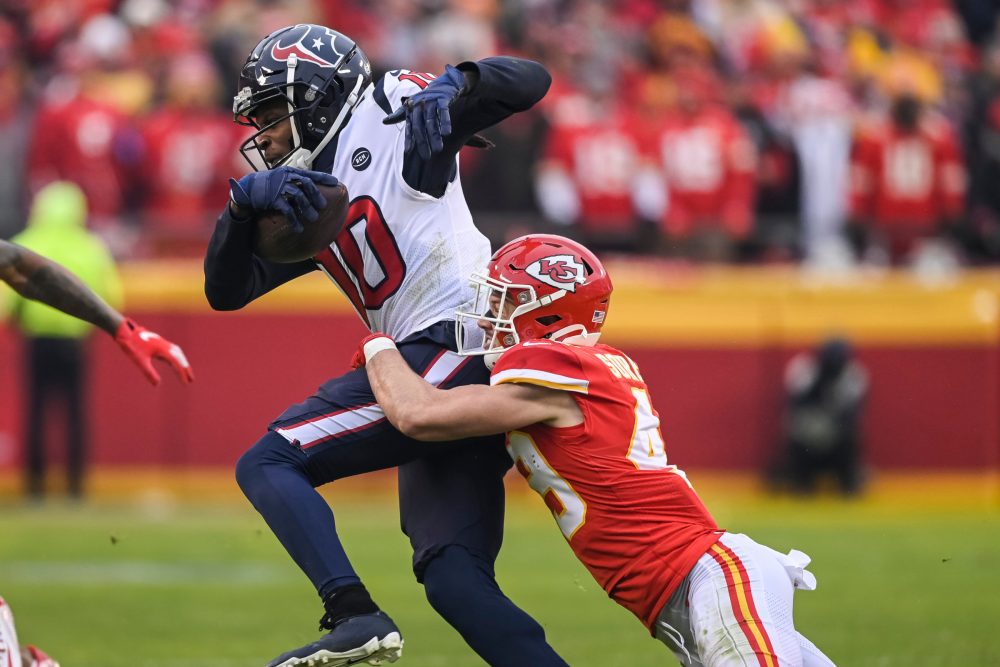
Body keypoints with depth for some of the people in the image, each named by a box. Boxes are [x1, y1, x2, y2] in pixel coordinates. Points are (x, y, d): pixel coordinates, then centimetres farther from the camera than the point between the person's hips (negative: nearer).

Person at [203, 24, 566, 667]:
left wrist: (451, 85, -23)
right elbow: (227, 290, 14)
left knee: (269, 463, -11)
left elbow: (529, 81, -4)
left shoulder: (390, 112, 3)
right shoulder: (307, 202, 25)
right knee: (451, 573, 3)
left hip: (458, 342, -9)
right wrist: (246, 199, -3)